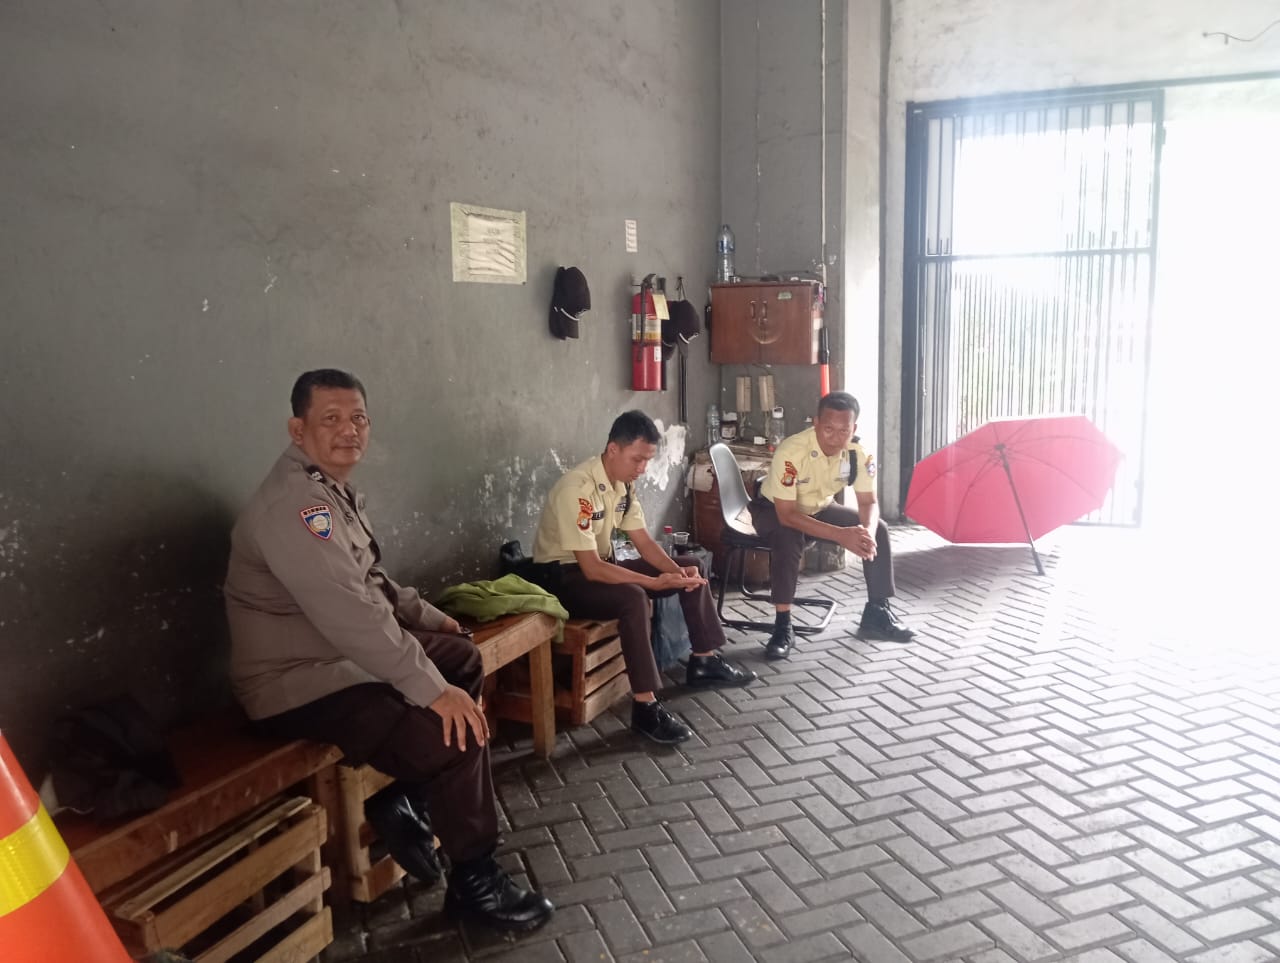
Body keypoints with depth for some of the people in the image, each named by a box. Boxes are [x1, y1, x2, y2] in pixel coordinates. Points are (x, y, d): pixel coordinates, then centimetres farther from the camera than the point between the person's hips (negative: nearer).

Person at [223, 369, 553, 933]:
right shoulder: (294, 503, -24)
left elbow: (370, 582, 23)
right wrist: (432, 689, -31)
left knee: (464, 657, 19)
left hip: (343, 656, 11)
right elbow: (349, 612, -33)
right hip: (301, 684, -11)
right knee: (456, 735, -21)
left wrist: (430, 618, 17)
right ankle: (474, 882, 2)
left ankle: (401, 800, 17)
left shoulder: (335, 490, 10)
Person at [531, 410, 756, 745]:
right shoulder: (577, 490, -29)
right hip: (563, 577, -9)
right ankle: (645, 706, -28)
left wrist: (678, 571, -16)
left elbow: (643, 541, 3)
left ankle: (704, 660, 12)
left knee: (691, 567, 3)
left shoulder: (624, 483, -2)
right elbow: (591, 568, -30)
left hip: (601, 565, 9)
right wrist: (656, 582, -30)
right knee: (633, 597, -36)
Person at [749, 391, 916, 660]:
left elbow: (868, 502, -11)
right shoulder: (791, 451, -36)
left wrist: (867, 530, -36)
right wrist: (841, 535, -44)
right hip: (774, 510, -5)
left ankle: (877, 613, 2)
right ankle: (783, 626, -26)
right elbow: (787, 515, -37)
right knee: (788, 537, -37)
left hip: (820, 509, 5)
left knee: (878, 529, -11)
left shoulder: (860, 454, -20)